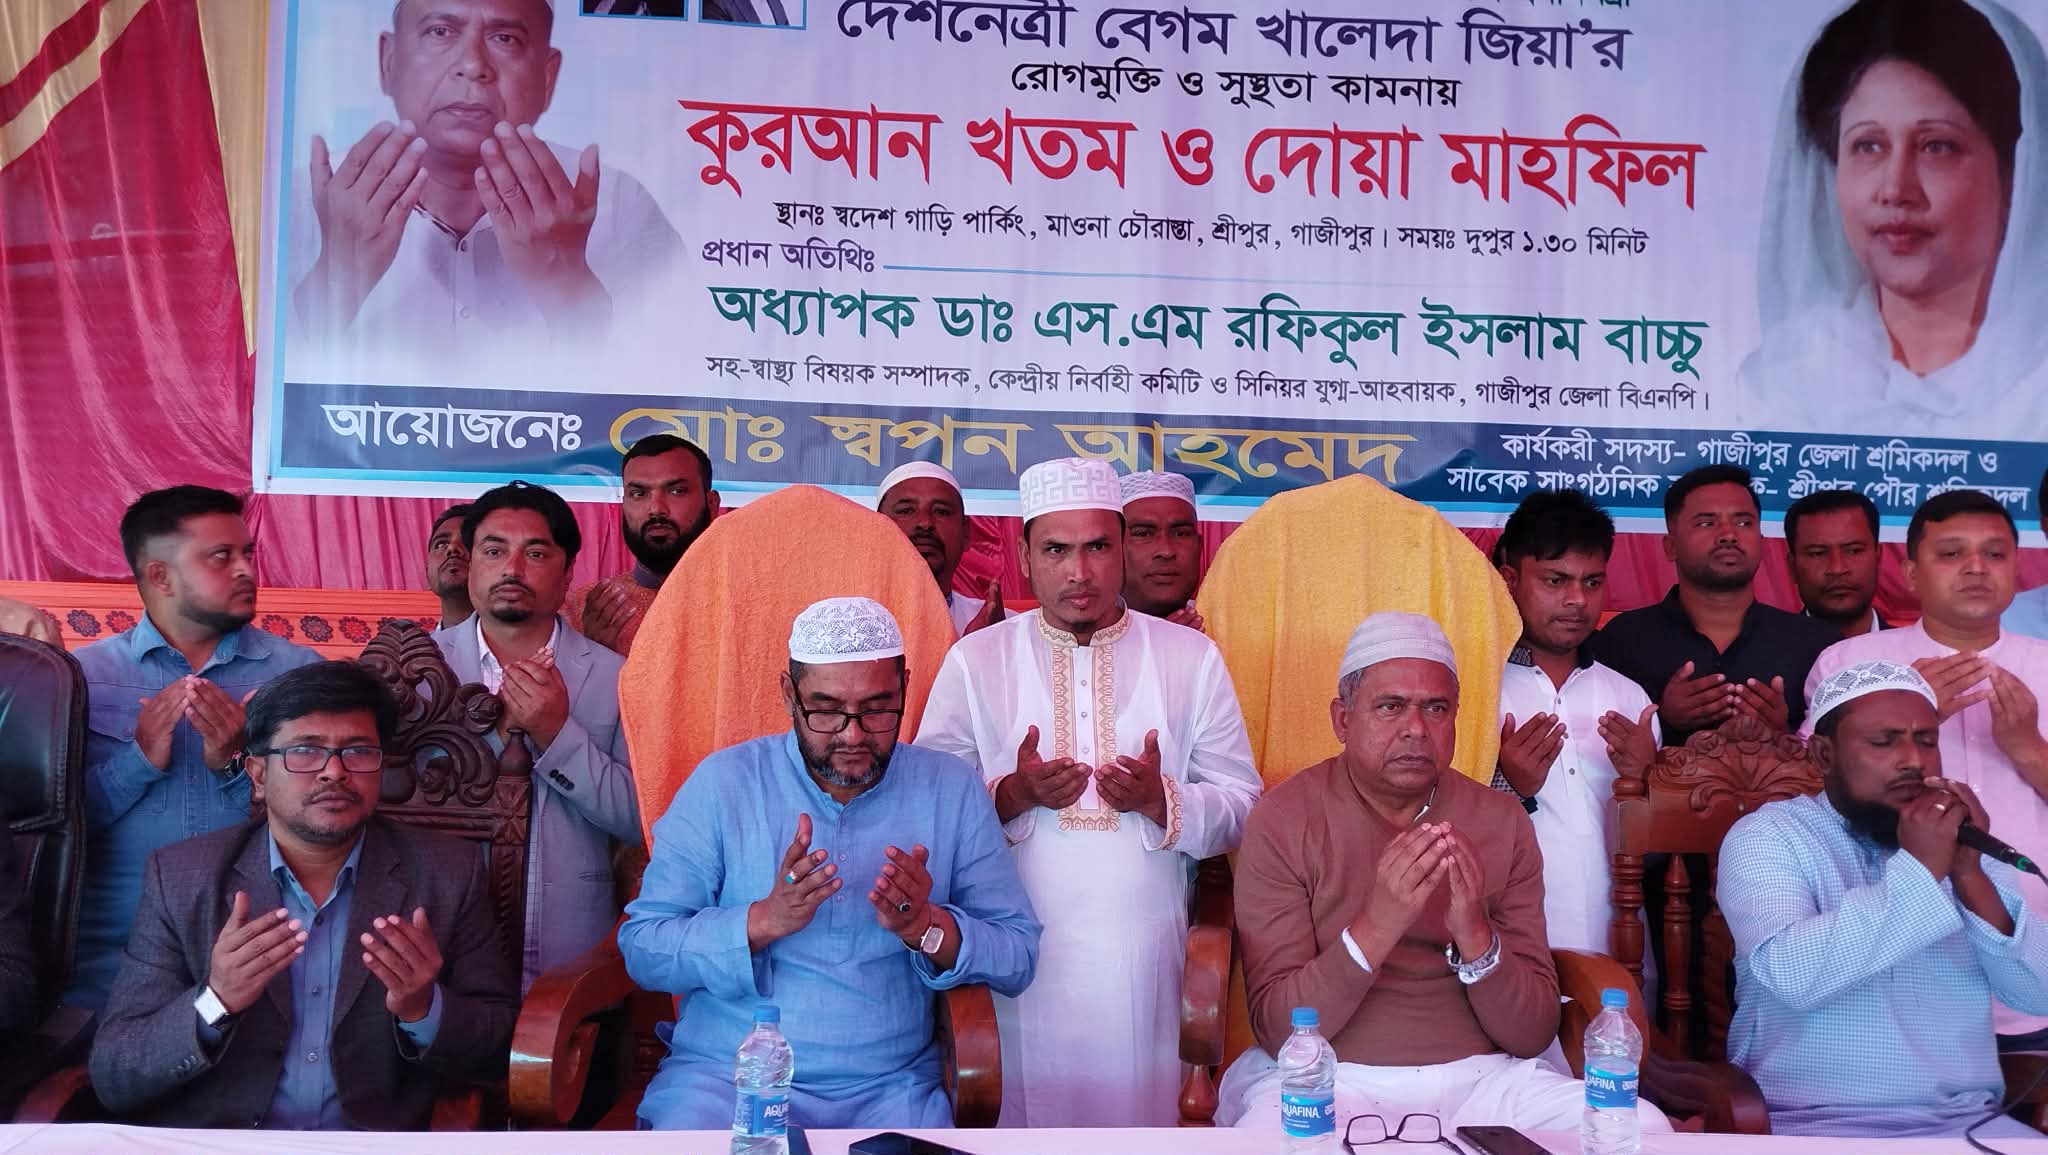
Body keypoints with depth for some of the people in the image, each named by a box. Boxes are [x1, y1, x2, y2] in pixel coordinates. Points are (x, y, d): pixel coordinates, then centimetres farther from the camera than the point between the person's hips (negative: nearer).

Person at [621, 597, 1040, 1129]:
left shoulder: (952, 791, 3)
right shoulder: (723, 782, 0)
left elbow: (1019, 958, 2)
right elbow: (642, 948, -4)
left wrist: (926, 925, -18)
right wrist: (766, 920, -20)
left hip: (890, 1087, 1)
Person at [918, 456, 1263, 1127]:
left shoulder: (1192, 658, 7)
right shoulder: (973, 661, 5)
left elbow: (1243, 808, 4)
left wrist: (1162, 802, -14)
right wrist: (1012, 795, -15)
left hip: (1145, 959, 1)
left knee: (1139, 1110, 2)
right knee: (1030, 1110, 0)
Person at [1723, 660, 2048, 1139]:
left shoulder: (1961, 837, 11)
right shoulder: (1764, 837, -3)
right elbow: (1793, 977, -20)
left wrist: (1971, 878, -13)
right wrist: (1919, 869, -18)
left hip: (1965, 1120, 4)